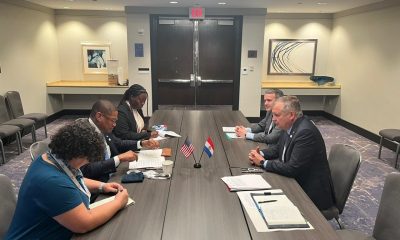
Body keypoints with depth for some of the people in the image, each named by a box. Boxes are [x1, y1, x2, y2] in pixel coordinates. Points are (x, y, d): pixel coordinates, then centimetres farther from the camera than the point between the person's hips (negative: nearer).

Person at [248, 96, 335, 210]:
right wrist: (260, 154, -4)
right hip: (295, 181, 8)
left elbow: (292, 169, -28)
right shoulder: (291, 127, 0)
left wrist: (263, 162, -17)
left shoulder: (306, 132, -27)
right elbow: (278, 148, 15)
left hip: (311, 193, -8)